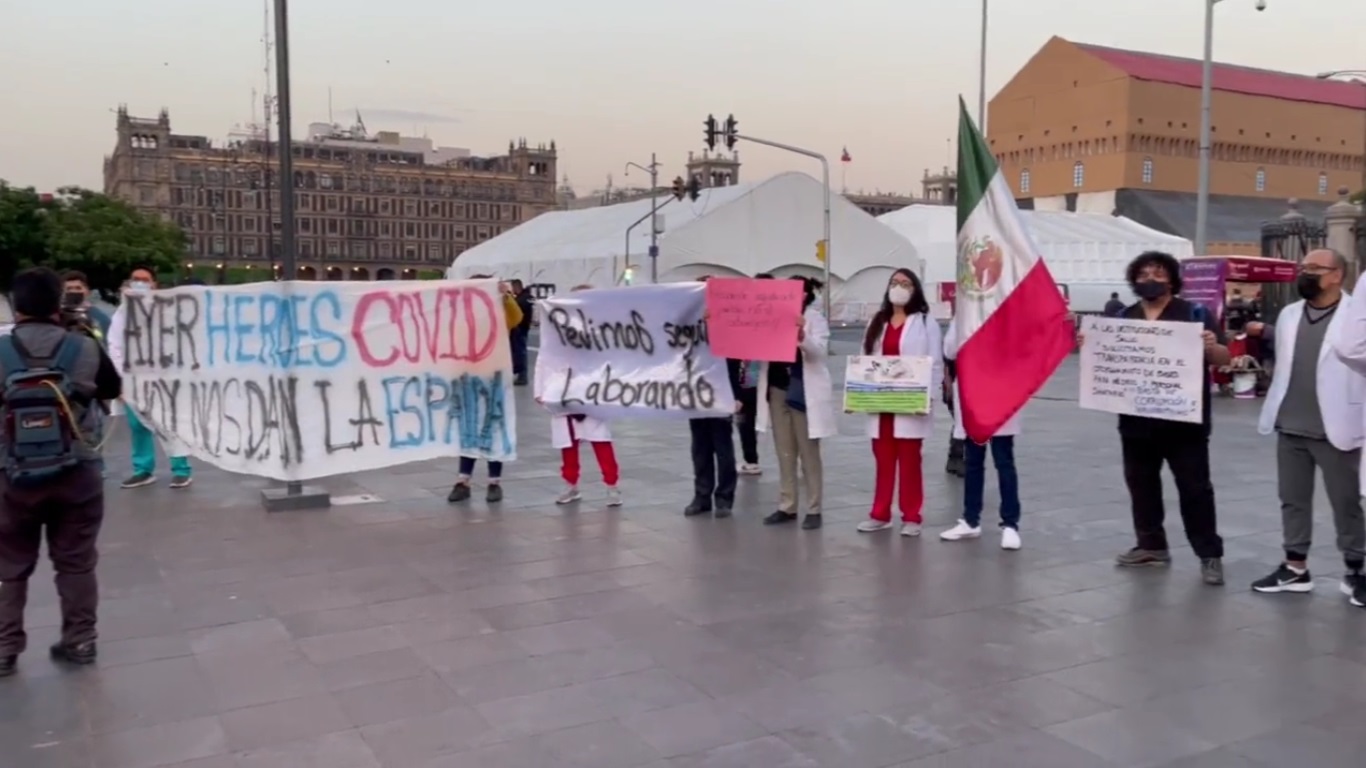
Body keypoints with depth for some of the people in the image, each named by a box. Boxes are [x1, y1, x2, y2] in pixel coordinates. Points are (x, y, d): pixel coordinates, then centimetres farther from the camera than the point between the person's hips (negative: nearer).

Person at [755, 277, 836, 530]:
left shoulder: (815, 319, -4)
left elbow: (819, 351, -19)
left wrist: (802, 335, -38)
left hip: (804, 392, -5)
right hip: (777, 389, 5)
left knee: (808, 454, 2)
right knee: (784, 453, 11)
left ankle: (813, 510, 8)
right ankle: (787, 507, 18)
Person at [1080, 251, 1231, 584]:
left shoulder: (1194, 314, -3)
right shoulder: (1123, 318, 9)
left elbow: (1224, 359, -5)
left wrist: (1211, 347, -27)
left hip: (1183, 419, -5)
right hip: (1137, 419, 5)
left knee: (1194, 487, 1)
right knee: (1141, 483, 12)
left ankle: (1210, 554, 8)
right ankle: (1151, 545, 25)